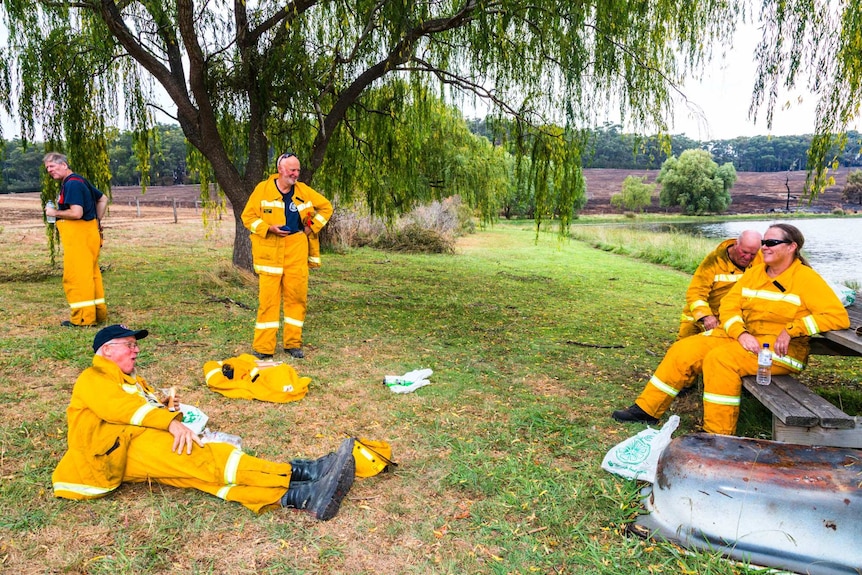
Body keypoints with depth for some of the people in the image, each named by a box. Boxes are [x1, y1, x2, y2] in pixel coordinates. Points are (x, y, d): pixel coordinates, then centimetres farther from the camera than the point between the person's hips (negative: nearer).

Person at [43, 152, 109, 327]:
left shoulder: (71, 184, -15)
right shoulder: (80, 181, 17)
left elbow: (76, 213, -24)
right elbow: (103, 199, 27)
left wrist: (54, 212, -9)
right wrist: (97, 220, 20)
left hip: (79, 235, -10)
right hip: (90, 232, 10)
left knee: (76, 276, -6)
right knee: (91, 274, 13)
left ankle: (83, 318, -2)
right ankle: (98, 313, 20)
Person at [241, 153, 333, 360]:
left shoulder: (303, 191, 6)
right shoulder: (263, 189, -2)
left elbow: (326, 207, 17)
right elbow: (247, 216, 2)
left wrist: (313, 226, 6)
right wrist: (268, 228, -13)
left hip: (296, 250, 3)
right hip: (270, 251, -3)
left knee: (297, 296, 4)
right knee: (268, 298, -4)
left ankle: (293, 343, 17)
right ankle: (263, 347, 4)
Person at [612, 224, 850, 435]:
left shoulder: (806, 278, -7)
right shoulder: (755, 272, 10)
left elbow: (838, 316, -15)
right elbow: (729, 305, 2)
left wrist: (791, 330, -22)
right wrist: (741, 333, -17)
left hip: (779, 349, -6)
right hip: (742, 336, 6)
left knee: (720, 358, -32)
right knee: (683, 349, -9)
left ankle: (717, 434, -23)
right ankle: (647, 409, -2)